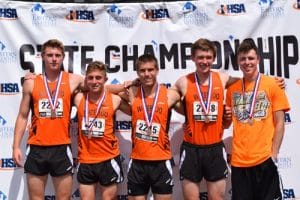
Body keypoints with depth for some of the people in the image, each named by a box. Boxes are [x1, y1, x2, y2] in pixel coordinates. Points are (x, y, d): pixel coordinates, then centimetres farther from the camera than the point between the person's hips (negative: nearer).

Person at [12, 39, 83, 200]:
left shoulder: (73, 80, 1)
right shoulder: (31, 83, 4)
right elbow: (22, 117, 7)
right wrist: (16, 146, 2)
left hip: (61, 148, -1)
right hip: (36, 148, 1)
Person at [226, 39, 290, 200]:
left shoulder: (272, 85, -1)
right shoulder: (232, 89, 7)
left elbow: (279, 123, -2)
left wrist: (274, 153, -8)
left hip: (265, 159, -3)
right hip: (239, 160, 3)